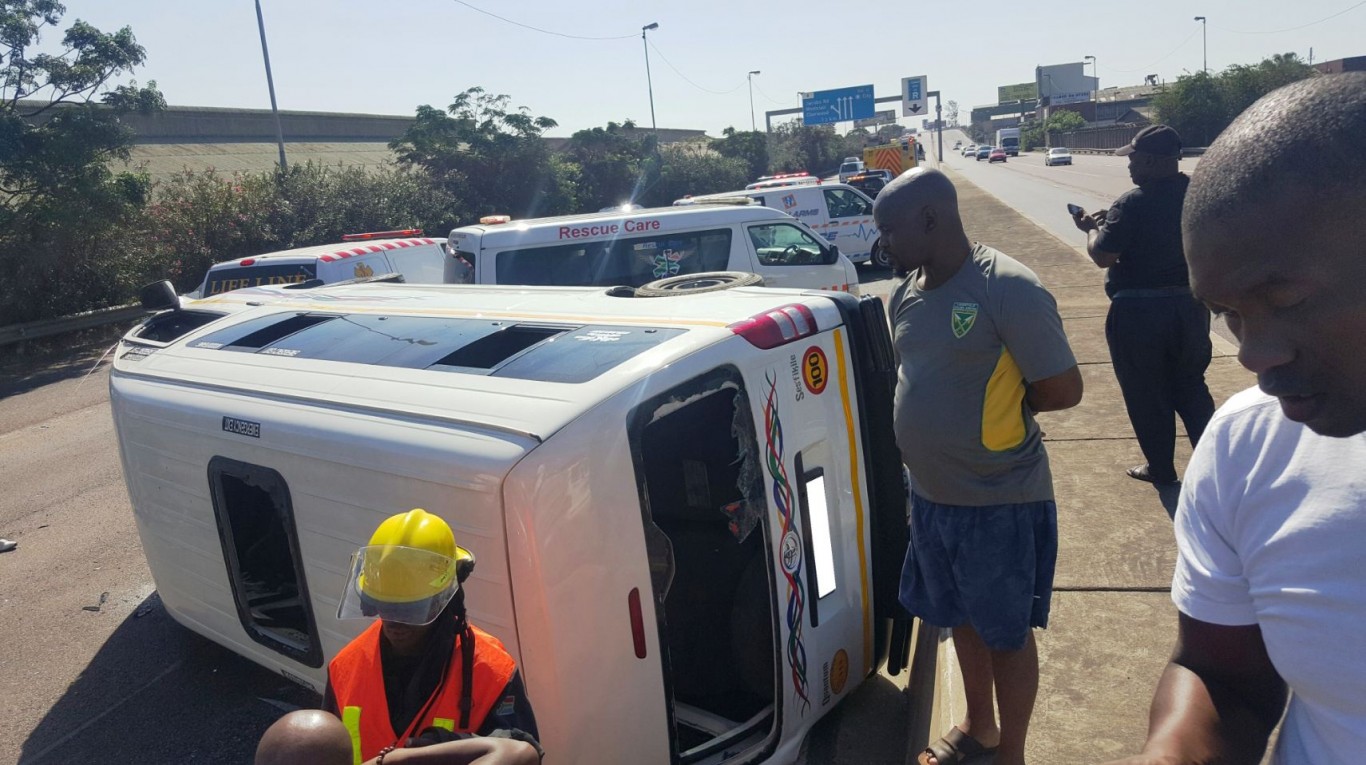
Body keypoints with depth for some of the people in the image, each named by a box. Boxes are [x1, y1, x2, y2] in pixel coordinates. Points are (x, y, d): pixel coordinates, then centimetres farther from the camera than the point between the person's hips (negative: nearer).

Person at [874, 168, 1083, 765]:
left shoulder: (1010, 290, -19)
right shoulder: (906, 292, 3)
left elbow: (1063, 390, -16)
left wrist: (998, 405, -7)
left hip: (1000, 502, -7)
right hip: (929, 495, 7)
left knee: (1006, 633, 12)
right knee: (962, 619, 23)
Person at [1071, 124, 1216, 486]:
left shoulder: (1132, 205, -19)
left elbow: (1102, 256, -21)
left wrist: (1092, 228, -1)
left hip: (1139, 311, -6)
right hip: (1189, 305, 6)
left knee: (1147, 394, 9)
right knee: (1191, 388, 20)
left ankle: (1161, 467, 21)